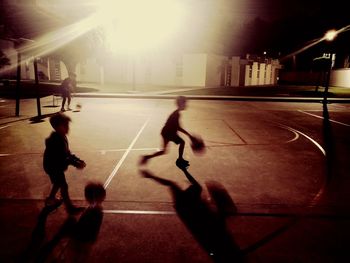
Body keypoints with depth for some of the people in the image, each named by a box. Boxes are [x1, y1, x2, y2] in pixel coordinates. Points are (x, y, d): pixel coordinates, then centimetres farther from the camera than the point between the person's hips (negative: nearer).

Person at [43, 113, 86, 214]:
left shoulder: (62, 137, -1)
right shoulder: (55, 141, -31)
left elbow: (67, 153, 4)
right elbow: (62, 158, -32)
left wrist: (79, 161, -5)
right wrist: (76, 164, -33)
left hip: (57, 166, 9)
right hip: (53, 167, -9)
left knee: (58, 183, 26)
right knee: (64, 186, -2)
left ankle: (51, 199, 47)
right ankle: (69, 207, 10)